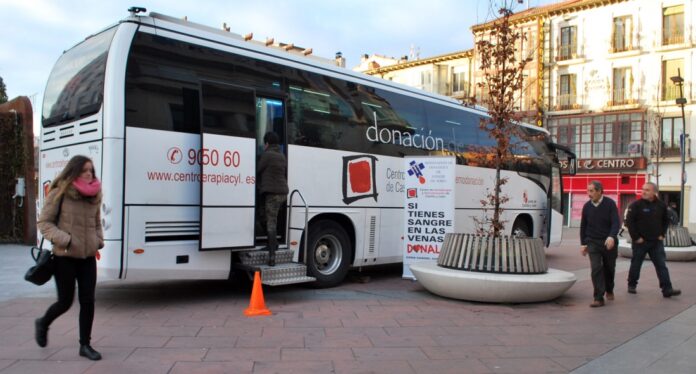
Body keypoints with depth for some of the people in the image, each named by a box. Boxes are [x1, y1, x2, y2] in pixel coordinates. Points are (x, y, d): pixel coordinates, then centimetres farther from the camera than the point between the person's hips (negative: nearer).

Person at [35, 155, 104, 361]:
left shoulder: (94, 195, 8)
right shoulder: (59, 194, -7)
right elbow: (44, 222, -5)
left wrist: (99, 240, 4)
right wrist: (63, 239, -18)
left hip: (88, 256, 4)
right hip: (65, 256, -4)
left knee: (88, 300, 2)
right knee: (65, 301, 4)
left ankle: (85, 345, 15)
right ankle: (43, 324, 37)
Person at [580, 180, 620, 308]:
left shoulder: (610, 204, -7)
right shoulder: (587, 206, 1)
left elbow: (616, 222, -15)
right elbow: (583, 226, 11)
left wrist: (611, 237, -32)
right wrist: (583, 244, 10)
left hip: (608, 242, -1)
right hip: (592, 242, 1)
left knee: (609, 268, 13)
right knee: (596, 269, -11)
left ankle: (609, 290, 40)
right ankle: (599, 298, -9)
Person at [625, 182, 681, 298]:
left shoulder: (661, 205, 3)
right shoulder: (636, 205, -10)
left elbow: (666, 220, 17)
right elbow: (629, 222, -11)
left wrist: (662, 234, 7)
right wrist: (636, 237, -13)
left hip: (656, 241, 3)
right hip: (640, 241, -3)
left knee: (661, 265, -1)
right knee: (636, 265, 8)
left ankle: (667, 289, -2)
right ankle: (632, 285, 23)